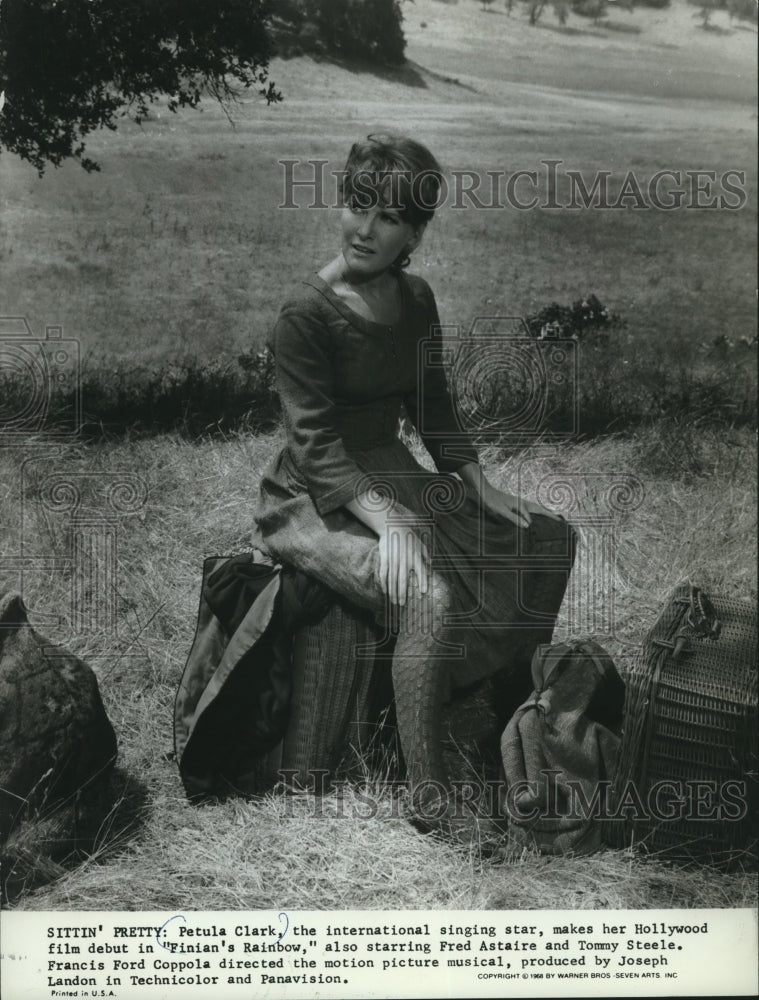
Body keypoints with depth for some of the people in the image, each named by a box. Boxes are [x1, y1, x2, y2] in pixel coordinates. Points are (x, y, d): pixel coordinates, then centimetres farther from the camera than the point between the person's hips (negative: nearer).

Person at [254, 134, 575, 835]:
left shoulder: (416, 299, 5)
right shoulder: (308, 312, -17)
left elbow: (432, 405, 14)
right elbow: (315, 441, -21)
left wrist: (482, 488, 3)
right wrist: (387, 520, -32)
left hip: (393, 475, 8)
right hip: (317, 500, -8)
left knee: (548, 537, 5)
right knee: (432, 596, -33)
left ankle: (523, 699, 25)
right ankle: (426, 788, -20)